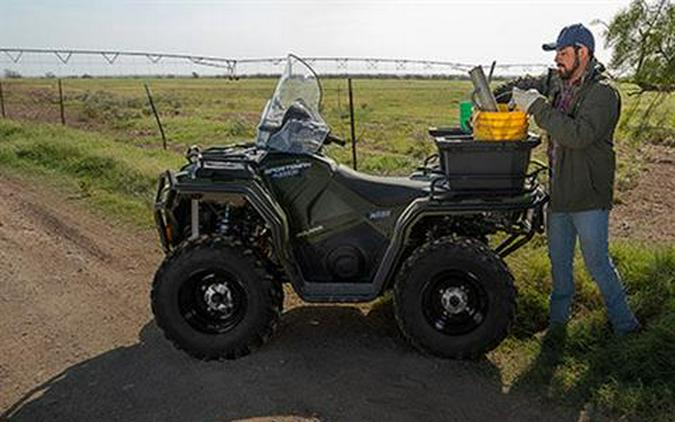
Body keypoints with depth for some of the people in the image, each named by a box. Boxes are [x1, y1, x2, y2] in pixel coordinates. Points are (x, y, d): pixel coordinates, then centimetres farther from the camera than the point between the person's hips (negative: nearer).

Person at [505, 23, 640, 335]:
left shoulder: (602, 92, -17)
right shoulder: (558, 82, 5)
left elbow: (580, 135, -31)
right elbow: (530, 85, 24)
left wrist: (537, 107, -28)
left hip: (589, 196, -7)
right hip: (559, 192, 7)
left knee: (597, 263, 2)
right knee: (559, 260, 19)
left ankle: (623, 323, 22)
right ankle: (558, 317, 37)